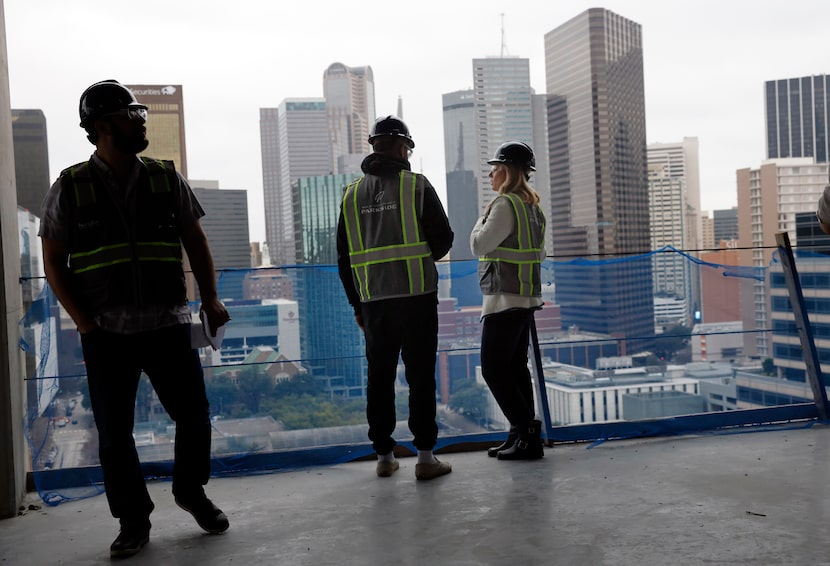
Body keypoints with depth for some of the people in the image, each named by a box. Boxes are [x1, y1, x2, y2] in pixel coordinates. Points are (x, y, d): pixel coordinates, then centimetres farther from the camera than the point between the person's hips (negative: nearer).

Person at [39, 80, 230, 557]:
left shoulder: (166, 178, 6)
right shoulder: (70, 188, 0)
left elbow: (196, 242, 10)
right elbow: (54, 261, 3)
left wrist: (210, 299, -1)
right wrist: (83, 321, -7)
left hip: (169, 324, 2)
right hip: (107, 334, -1)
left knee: (194, 415, 5)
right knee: (114, 433, 5)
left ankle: (191, 491, 31)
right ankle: (134, 521, 22)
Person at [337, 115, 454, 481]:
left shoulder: (352, 194, 10)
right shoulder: (416, 185, -3)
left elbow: (345, 258, 11)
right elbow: (443, 239, -4)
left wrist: (356, 305, 17)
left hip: (373, 301, 4)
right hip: (417, 297, -3)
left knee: (379, 378, 11)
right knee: (420, 376, 1)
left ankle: (384, 456, 18)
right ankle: (425, 457, 3)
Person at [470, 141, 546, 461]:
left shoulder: (505, 204, -14)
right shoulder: (532, 206, 15)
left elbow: (479, 246, -13)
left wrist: (481, 221, 3)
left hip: (504, 299, -10)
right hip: (526, 298, 10)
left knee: (494, 369, -5)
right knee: (516, 367, 12)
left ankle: (526, 434, -5)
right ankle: (523, 435, 15)